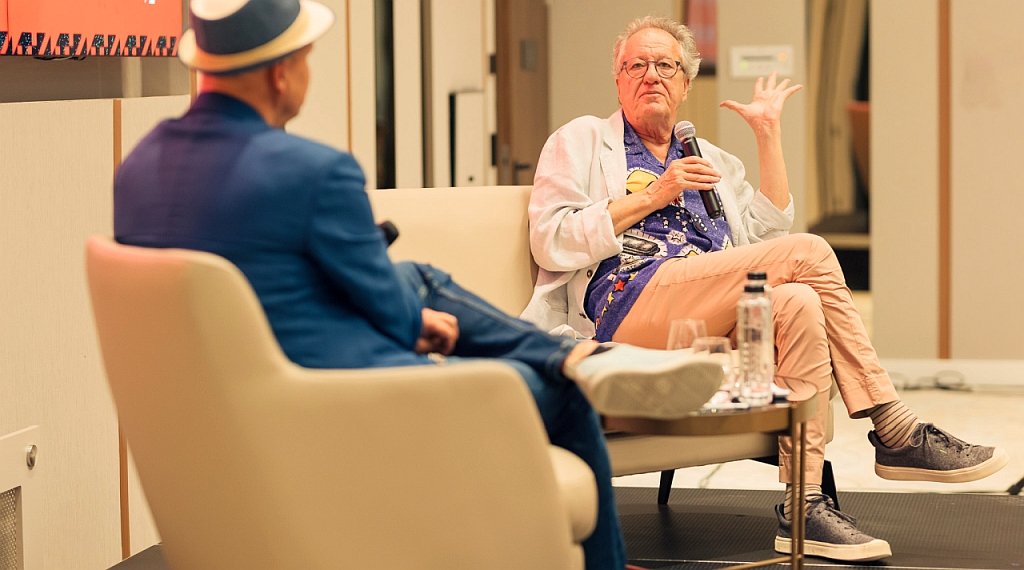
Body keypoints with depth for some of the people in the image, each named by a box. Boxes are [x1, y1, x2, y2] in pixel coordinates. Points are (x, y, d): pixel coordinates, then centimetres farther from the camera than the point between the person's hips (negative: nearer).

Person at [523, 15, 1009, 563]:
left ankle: (803, 507, -32)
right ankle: (897, 432, -20)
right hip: (625, 303, -6)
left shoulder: (709, 159, 31)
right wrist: (652, 196, -5)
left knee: (796, 302, -29)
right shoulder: (581, 141, 15)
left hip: (711, 314, 6)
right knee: (809, 253, -22)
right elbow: (552, 244, -1)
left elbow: (769, 234, 17)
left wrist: (768, 133, 17)